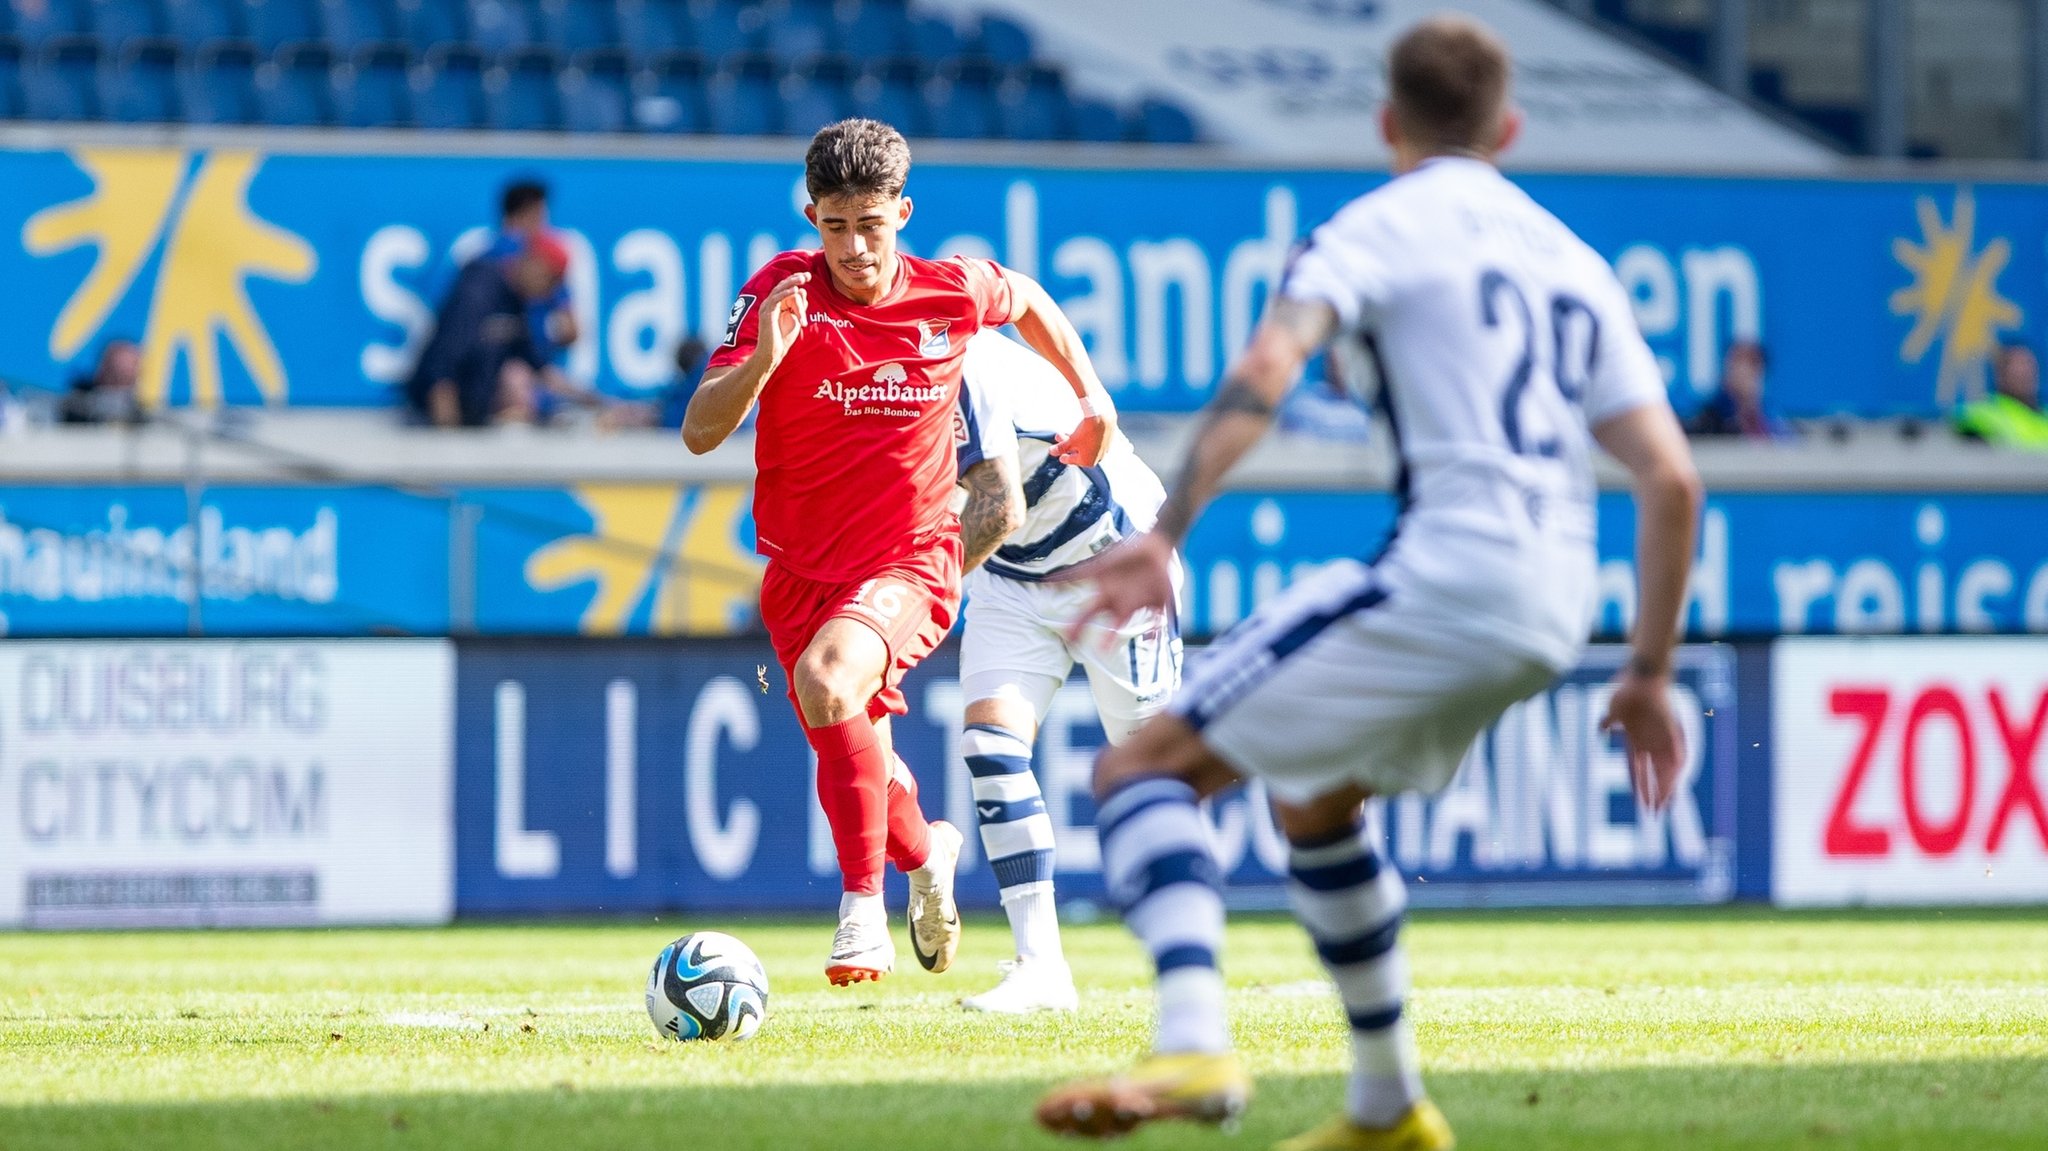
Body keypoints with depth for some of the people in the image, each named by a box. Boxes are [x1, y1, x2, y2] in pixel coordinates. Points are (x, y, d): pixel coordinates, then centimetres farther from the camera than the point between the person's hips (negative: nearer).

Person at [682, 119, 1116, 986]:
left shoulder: (952, 293, -8)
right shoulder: (781, 292, -12)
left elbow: (1028, 303, 18)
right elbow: (699, 433, -19)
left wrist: (1090, 398, 13)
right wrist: (764, 358, -35)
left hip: (909, 563, -3)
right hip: (802, 569, 3)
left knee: (827, 682, -33)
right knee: (858, 774, 12)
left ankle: (863, 909, -26)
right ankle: (924, 854, 49)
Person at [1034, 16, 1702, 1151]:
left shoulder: (1382, 226, 4)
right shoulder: (1575, 262, 23)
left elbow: (1268, 365, -16)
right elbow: (1671, 479, 15)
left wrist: (1165, 533, -26)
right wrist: (1649, 675, 21)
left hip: (1441, 576, -7)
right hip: (1552, 618, 7)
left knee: (1141, 766, -6)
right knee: (1311, 800, 31)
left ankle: (1193, 1047, -30)